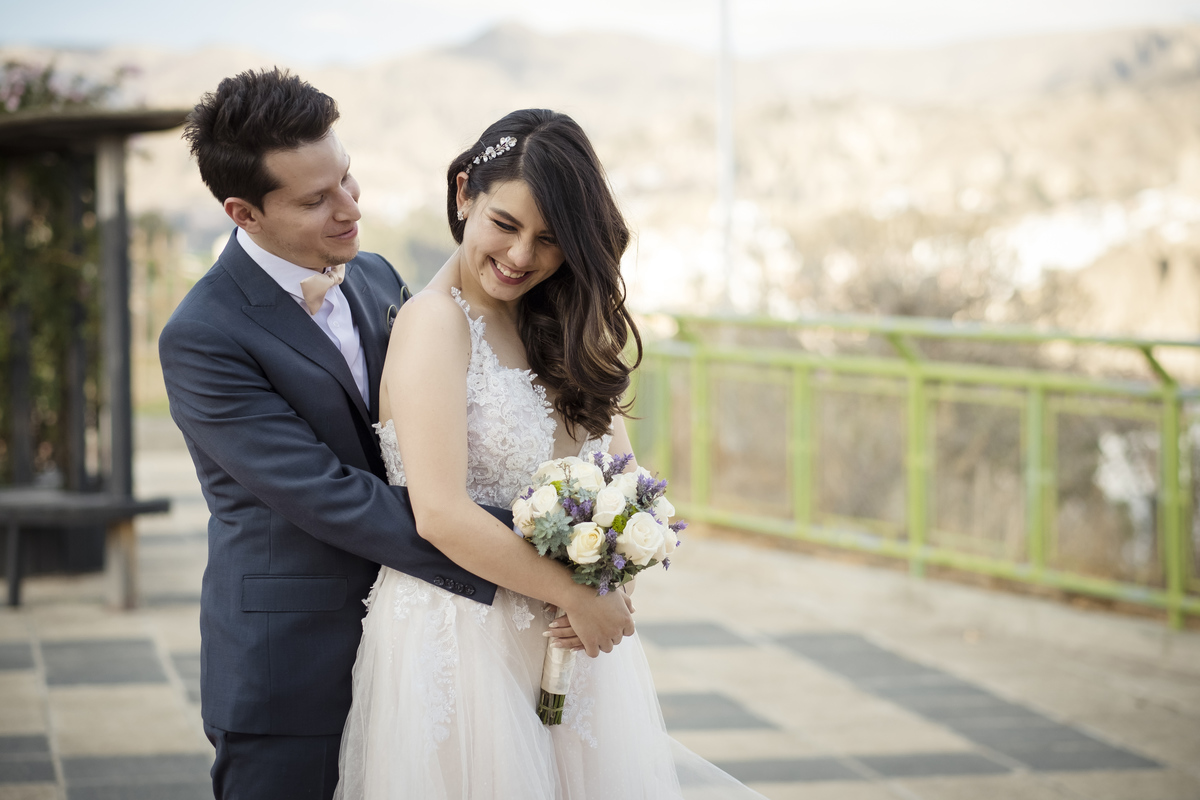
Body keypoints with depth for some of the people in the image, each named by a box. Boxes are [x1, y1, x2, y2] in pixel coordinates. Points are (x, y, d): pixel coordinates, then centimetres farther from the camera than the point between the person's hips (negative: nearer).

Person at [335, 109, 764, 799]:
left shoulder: (556, 329, 9)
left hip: (569, 645, 7)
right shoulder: (436, 324, -14)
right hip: (462, 639, -7)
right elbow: (441, 516, -22)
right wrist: (577, 592, -13)